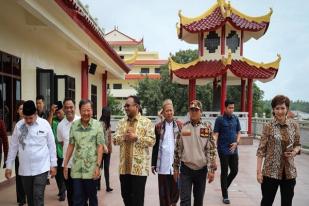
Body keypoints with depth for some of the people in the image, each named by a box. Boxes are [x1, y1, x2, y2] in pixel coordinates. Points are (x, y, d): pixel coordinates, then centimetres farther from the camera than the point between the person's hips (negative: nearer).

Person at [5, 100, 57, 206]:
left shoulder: (45, 124, -6)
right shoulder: (19, 125, 0)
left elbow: (51, 145, -1)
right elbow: (13, 147, 7)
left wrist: (53, 164, 0)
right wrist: (9, 166, 8)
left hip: (41, 168, -3)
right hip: (24, 169, 3)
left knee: (38, 197, -4)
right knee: (30, 197, 15)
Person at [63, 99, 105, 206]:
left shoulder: (97, 125, -6)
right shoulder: (74, 125, 3)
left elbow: (100, 147, -7)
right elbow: (71, 145, 8)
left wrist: (98, 166, -13)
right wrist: (65, 164, 7)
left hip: (91, 169, -2)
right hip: (76, 169, 2)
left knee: (92, 197, 13)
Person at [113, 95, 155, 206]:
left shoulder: (146, 122, -4)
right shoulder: (121, 122, 11)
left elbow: (152, 141, -12)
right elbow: (115, 139, 5)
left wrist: (136, 138, -19)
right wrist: (123, 137, -13)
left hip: (139, 167, -5)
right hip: (124, 166, 5)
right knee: (125, 195, 16)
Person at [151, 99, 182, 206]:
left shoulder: (180, 125, 3)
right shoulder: (158, 127, 5)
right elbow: (155, 146, 7)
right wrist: (153, 164, 5)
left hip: (176, 163, 0)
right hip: (163, 165, 0)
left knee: (175, 188, 11)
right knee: (164, 191, 6)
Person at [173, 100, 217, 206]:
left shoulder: (207, 127, -3)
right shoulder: (183, 127, -1)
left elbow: (211, 150, -4)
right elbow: (178, 149, 4)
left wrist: (211, 169, -8)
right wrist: (175, 168, 5)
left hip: (201, 169, 0)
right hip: (186, 169, 0)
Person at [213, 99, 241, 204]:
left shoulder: (236, 119, 5)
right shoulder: (219, 119, -9)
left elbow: (238, 132, 12)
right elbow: (215, 134, -12)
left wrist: (236, 142, -6)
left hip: (234, 150, 5)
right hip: (223, 150, -5)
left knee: (234, 171, 11)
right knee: (224, 172, 4)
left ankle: (224, 187, 37)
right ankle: (225, 196, 17)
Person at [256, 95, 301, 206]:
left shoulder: (294, 125, 1)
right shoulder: (268, 126, -8)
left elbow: (298, 145, 12)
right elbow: (261, 150, -7)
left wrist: (294, 152, -11)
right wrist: (259, 171, -10)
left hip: (289, 172, 3)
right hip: (270, 171, -3)